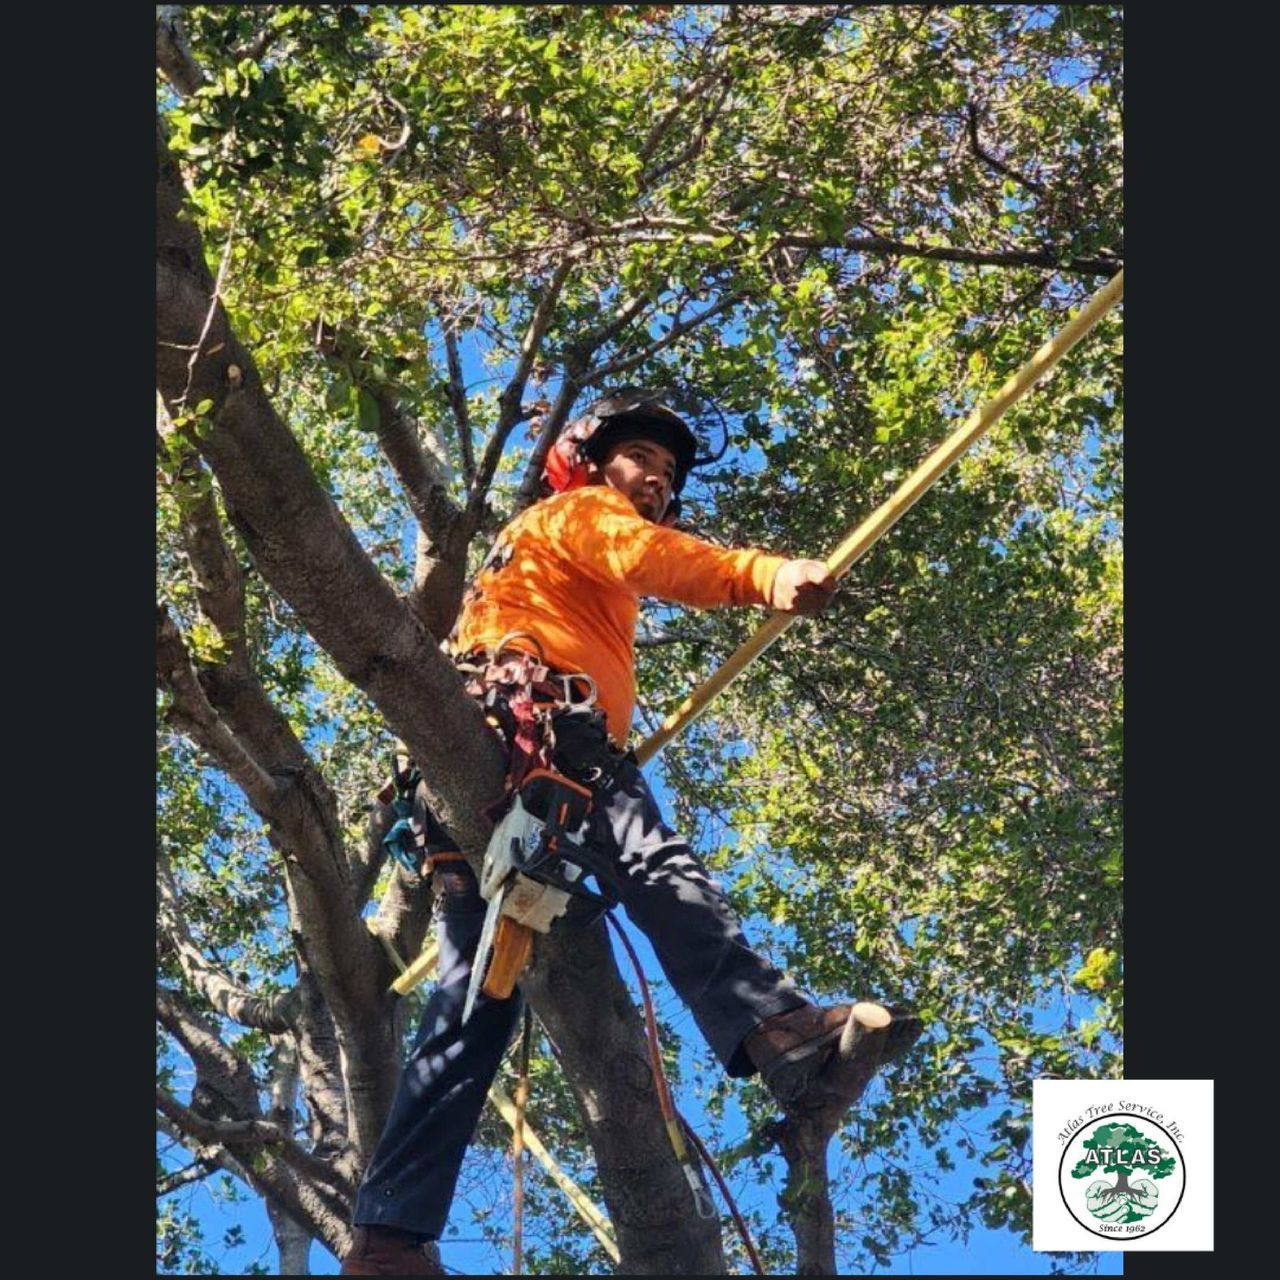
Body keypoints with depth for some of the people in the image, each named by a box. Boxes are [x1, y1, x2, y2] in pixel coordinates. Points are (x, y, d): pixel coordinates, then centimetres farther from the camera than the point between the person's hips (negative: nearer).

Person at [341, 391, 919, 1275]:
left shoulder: (597, 596, 45)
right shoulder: (575, 515, 17)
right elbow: (652, 557, -6)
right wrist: (766, 575, -21)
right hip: (524, 720, -9)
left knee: (476, 1007, 0)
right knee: (656, 865, -32)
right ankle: (775, 1028, -58)